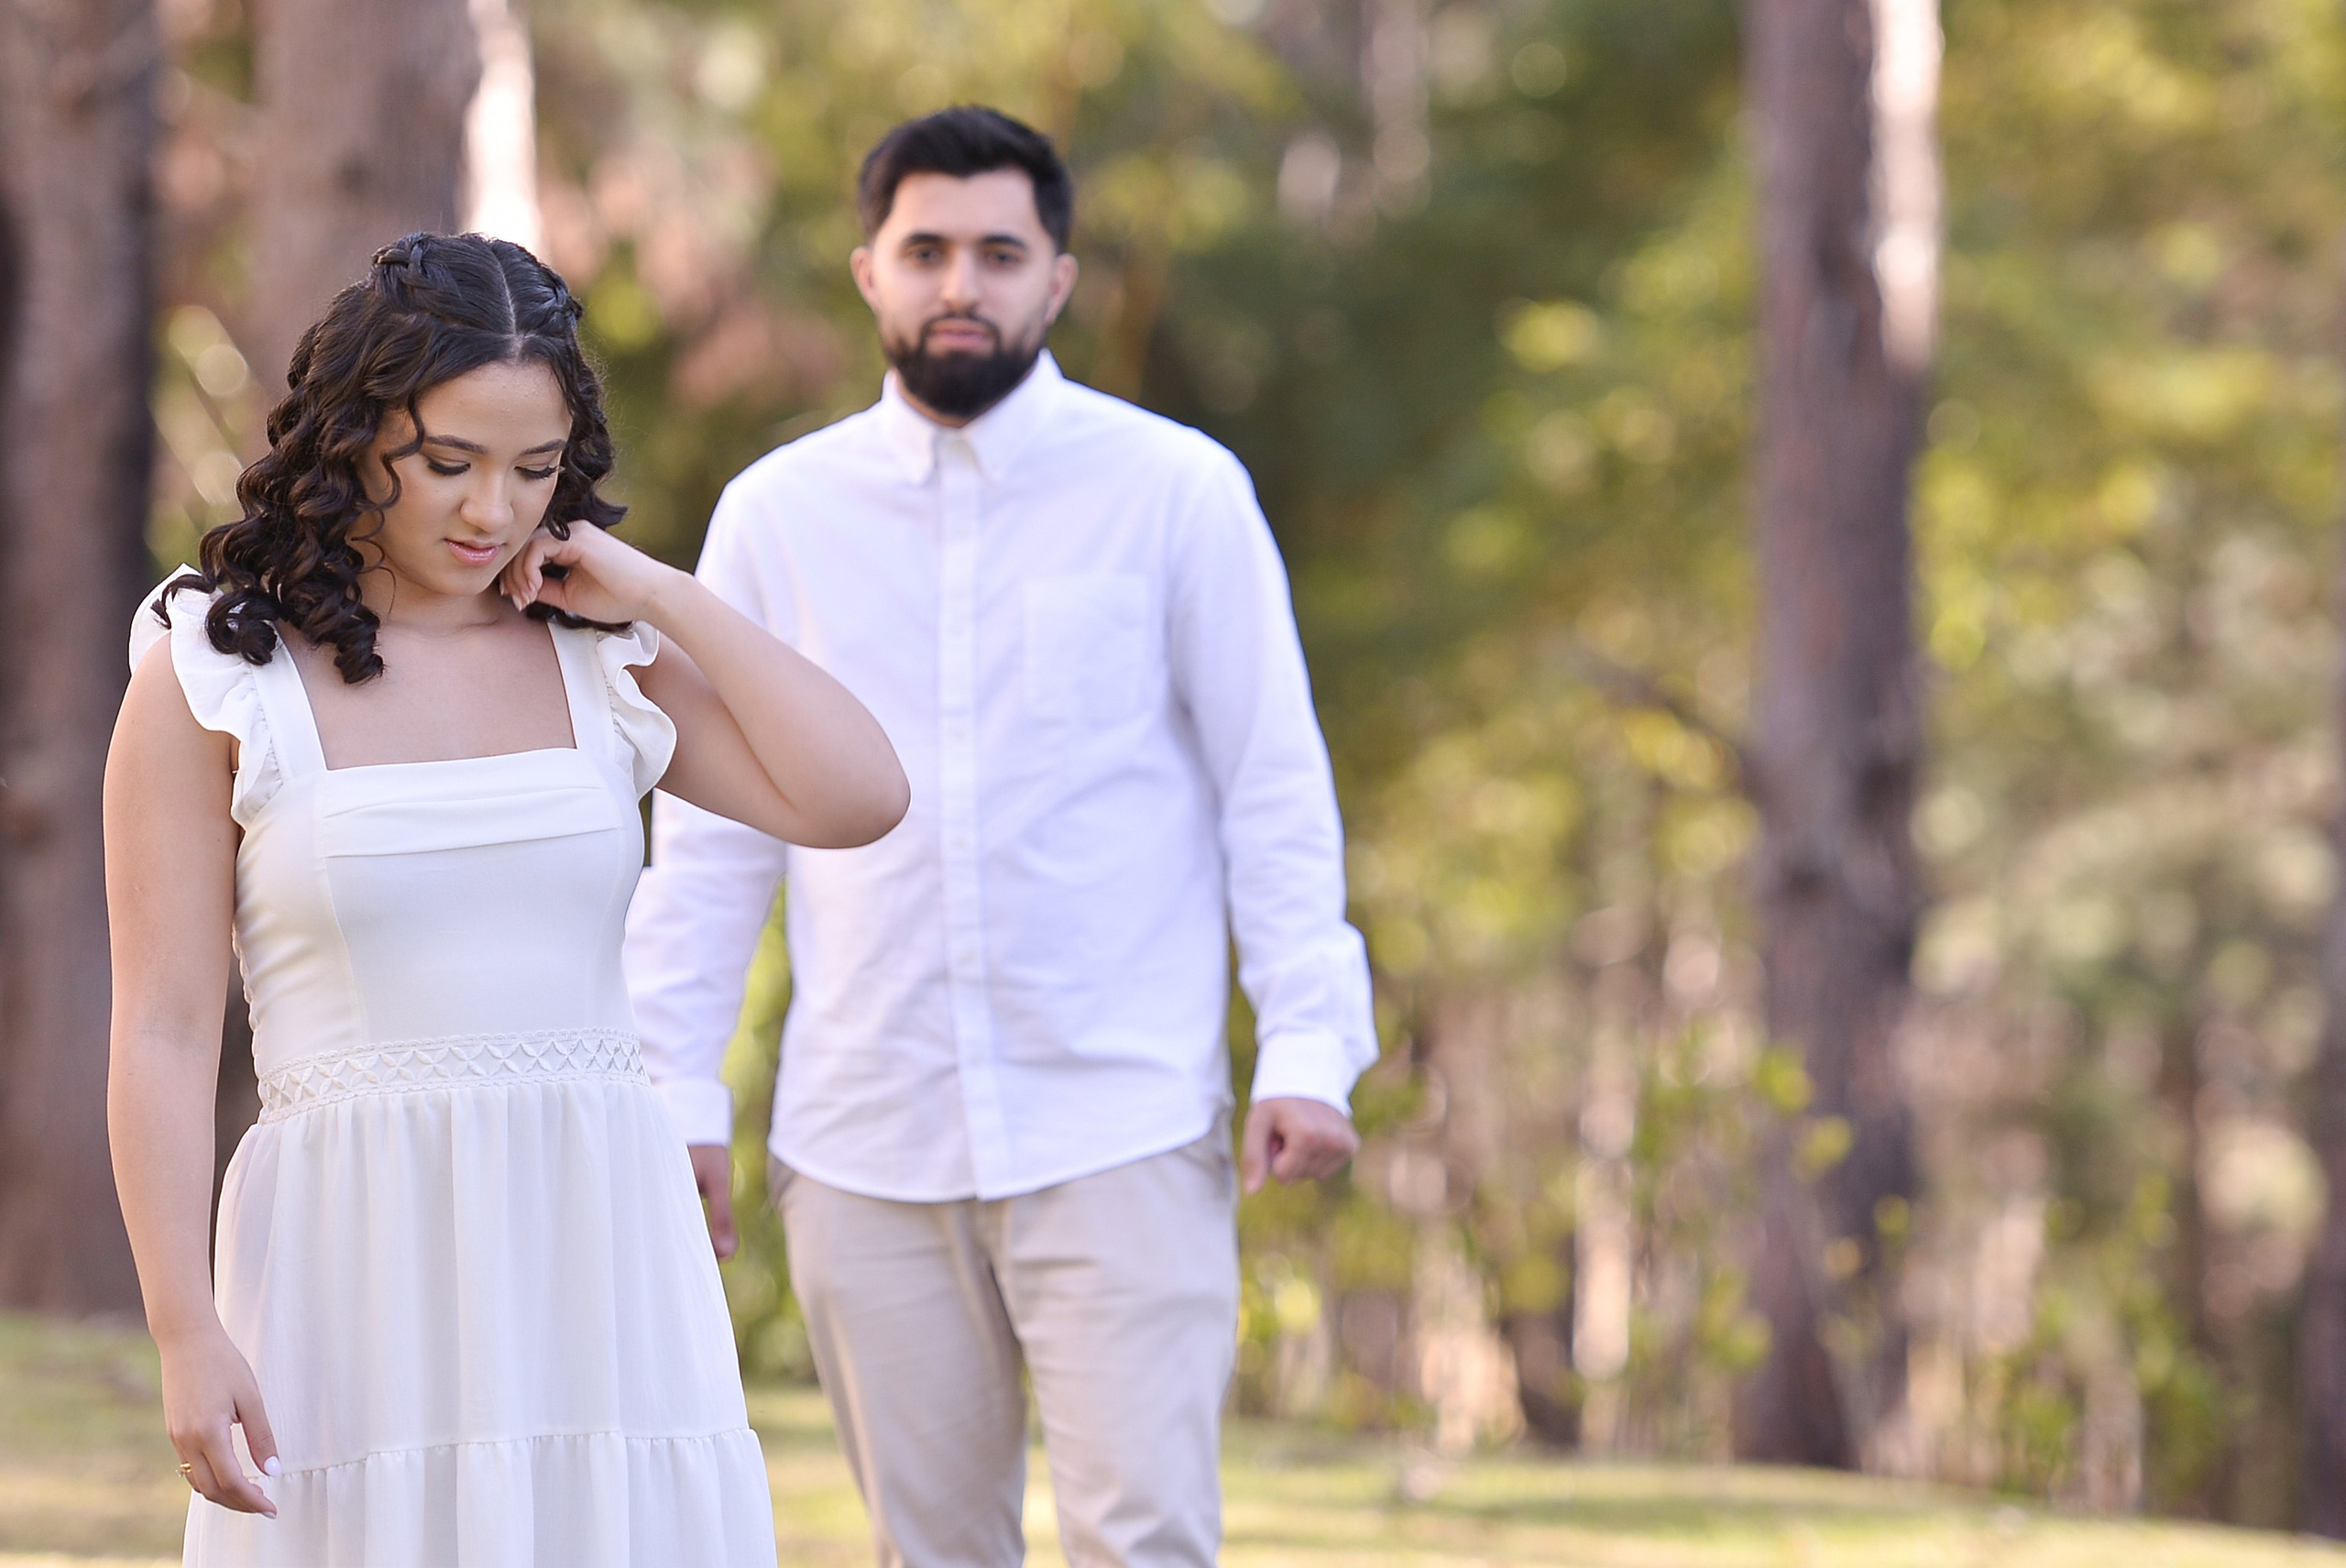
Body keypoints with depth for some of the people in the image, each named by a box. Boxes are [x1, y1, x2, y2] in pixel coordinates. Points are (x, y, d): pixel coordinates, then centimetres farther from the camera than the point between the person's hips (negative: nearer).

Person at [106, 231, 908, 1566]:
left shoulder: (600, 653, 9)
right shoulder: (212, 677, 0)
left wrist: (659, 594, -2)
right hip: (361, 1256, -3)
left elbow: (858, 797, -4)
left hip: (601, 1248, 3)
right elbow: (164, 1034, -4)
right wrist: (187, 1337, -11)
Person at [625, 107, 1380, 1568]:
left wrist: (1308, 1048, -9)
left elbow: (1274, 789, 0)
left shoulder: (1176, 493, 0)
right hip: (863, 1149, 3)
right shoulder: (779, 514, 7)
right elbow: (711, 828, 10)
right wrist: (677, 1088, 6)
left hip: (1120, 1129, -3)